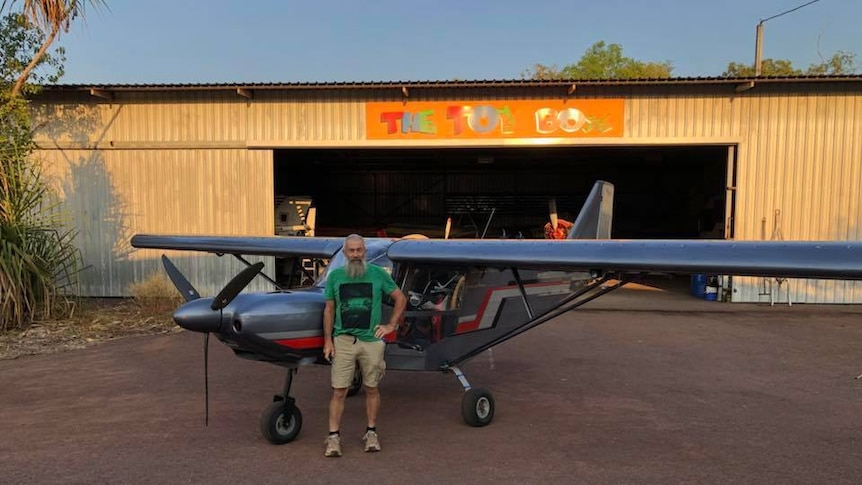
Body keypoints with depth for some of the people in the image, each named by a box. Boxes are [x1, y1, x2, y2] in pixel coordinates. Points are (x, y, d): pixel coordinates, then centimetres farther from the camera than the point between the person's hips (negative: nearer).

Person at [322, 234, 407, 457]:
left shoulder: (378, 274, 1)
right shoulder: (335, 276, 5)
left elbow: (401, 298, 9)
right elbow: (329, 310, 8)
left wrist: (391, 325, 3)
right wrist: (327, 340, 1)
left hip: (371, 340, 0)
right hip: (343, 340, 0)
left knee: (372, 389, 11)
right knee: (339, 391, -1)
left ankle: (371, 433, 25)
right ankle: (333, 437, 10)